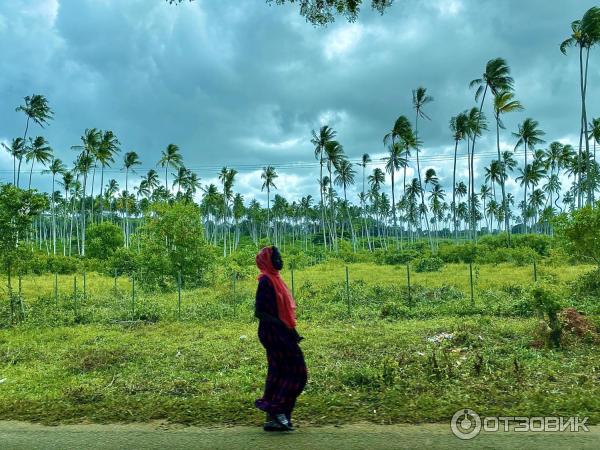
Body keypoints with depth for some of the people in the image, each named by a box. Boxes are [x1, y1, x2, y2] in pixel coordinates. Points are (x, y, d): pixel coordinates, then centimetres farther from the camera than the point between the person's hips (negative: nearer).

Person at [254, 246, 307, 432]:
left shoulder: (275, 280, 15)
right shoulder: (266, 281, -13)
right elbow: (259, 312, -19)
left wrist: (292, 331, 13)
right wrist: (283, 327, -23)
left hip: (281, 335, 9)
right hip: (274, 333, -9)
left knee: (280, 374, 10)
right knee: (295, 372, -7)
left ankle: (273, 417, 16)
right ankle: (276, 410, -2)